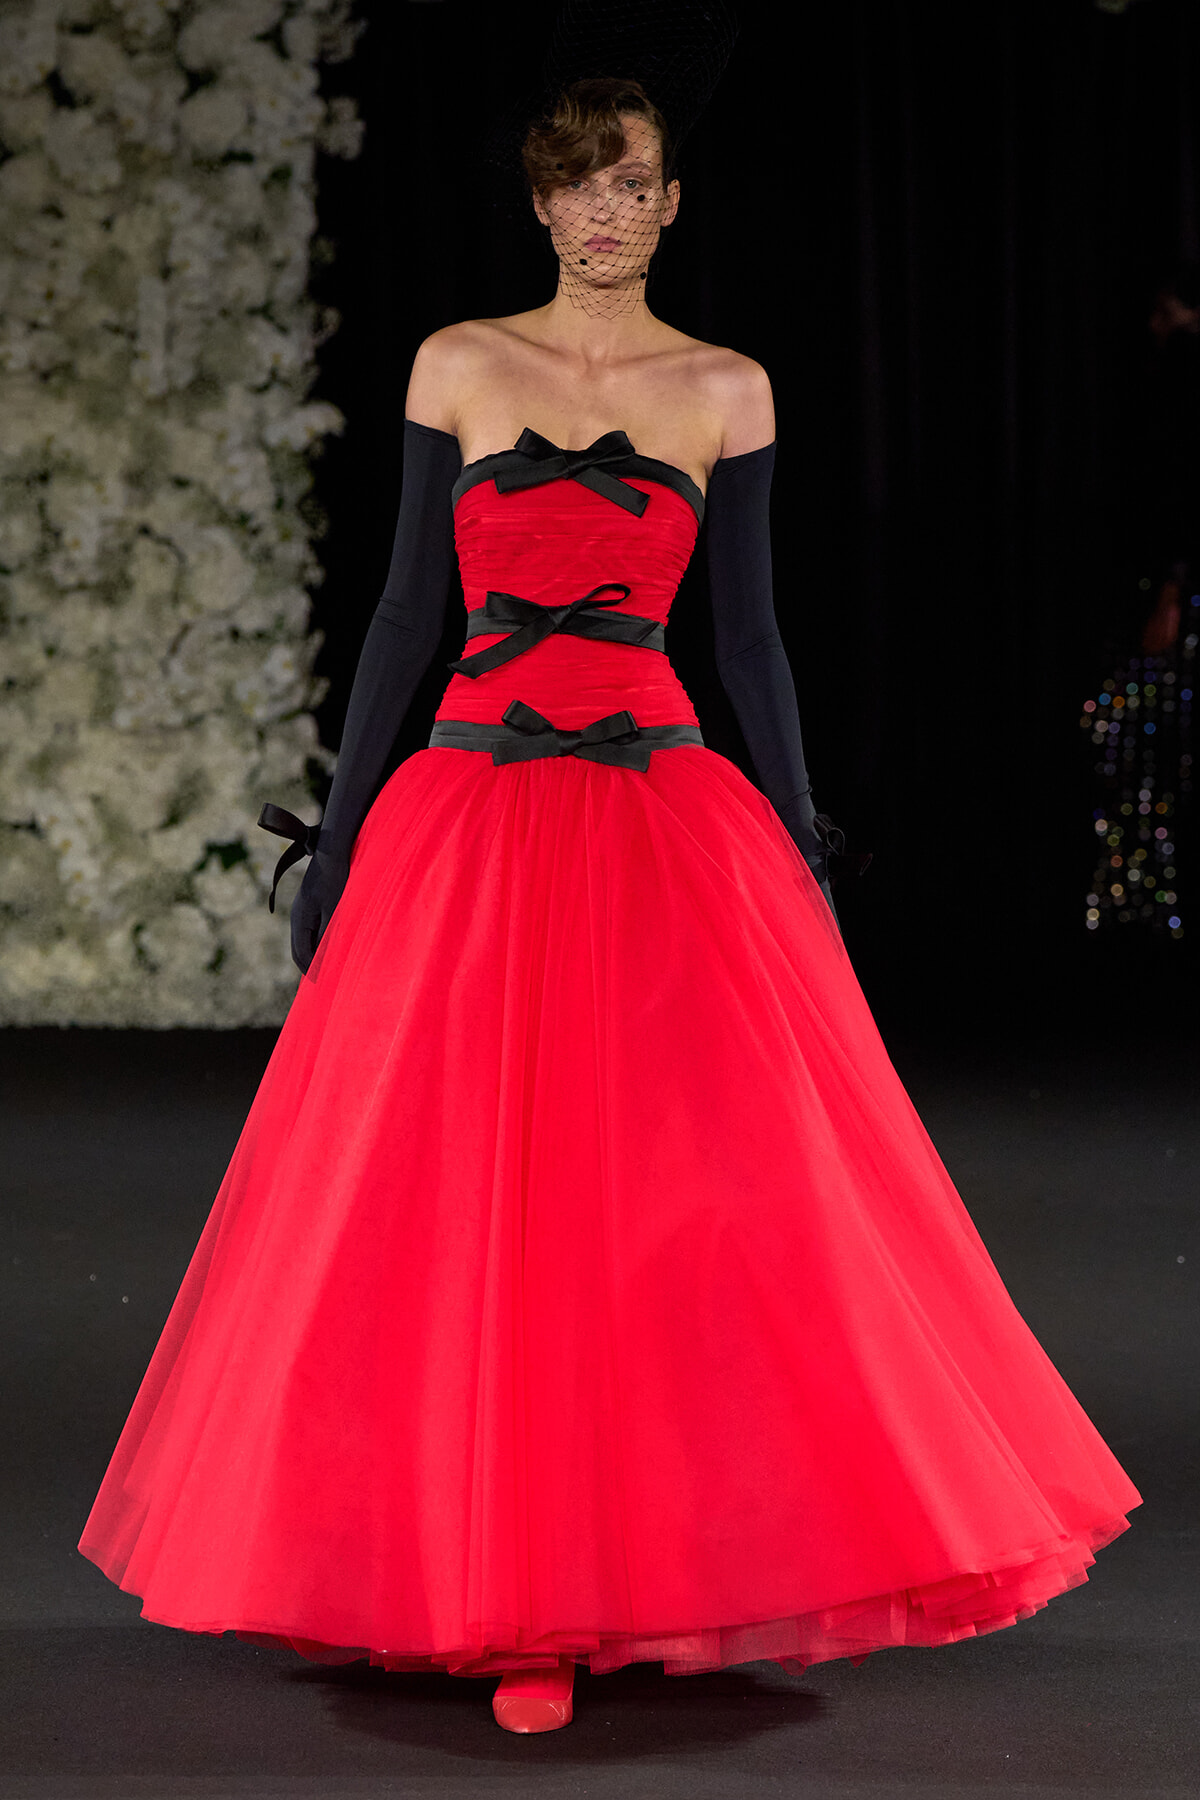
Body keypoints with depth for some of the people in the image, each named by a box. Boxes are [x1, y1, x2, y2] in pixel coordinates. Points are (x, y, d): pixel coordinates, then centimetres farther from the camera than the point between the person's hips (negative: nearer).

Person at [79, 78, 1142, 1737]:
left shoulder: (727, 391, 7)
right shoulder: (458, 367, 6)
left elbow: (752, 633, 8)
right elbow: (408, 607, 7)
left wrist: (802, 853, 4)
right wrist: (337, 834, 4)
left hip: (670, 820, 0)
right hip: (473, 816, 0)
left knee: (702, 1196, -3)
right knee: (475, 1207, -1)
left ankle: (658, 1569, 13)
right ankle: (512, 1597, 9)